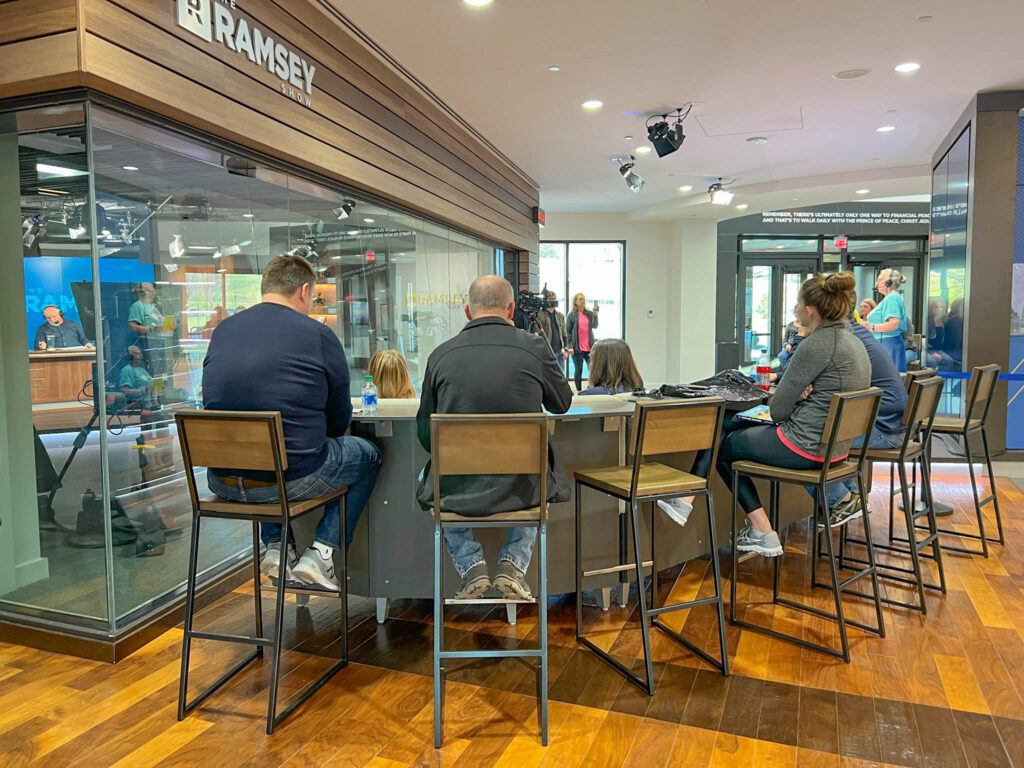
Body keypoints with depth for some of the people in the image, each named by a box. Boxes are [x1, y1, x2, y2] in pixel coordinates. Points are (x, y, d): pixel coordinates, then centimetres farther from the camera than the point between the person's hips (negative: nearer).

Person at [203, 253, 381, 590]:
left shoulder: (222, 330, 7)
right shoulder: (319, 335, -8)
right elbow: (339, 421, -1)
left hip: (221, 481, 6)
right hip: (291, 480, -5)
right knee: (367, 454, 21)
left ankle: (276, 546, 27)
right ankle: (320, 553, 12)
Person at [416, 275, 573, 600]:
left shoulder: (441, 354, -4)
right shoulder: (535, 346, -6)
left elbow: (425, 433, 5)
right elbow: (562, 404, 12)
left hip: (457, 491, 0)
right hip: (523, 489, 0)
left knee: (428, 476, 34)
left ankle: (471, 565, 20)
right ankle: (513, 563, 19)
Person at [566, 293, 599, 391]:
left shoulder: (589, 313, 8)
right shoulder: (571, 315, 0)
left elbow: (595, 326, -3)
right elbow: (568, 332, -1)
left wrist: (595, 314, -16)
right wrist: (570, 346, -7)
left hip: (589, 347, 3)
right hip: (577, 348, -2)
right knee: (578, 370, 5)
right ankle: (579, 391, 14)